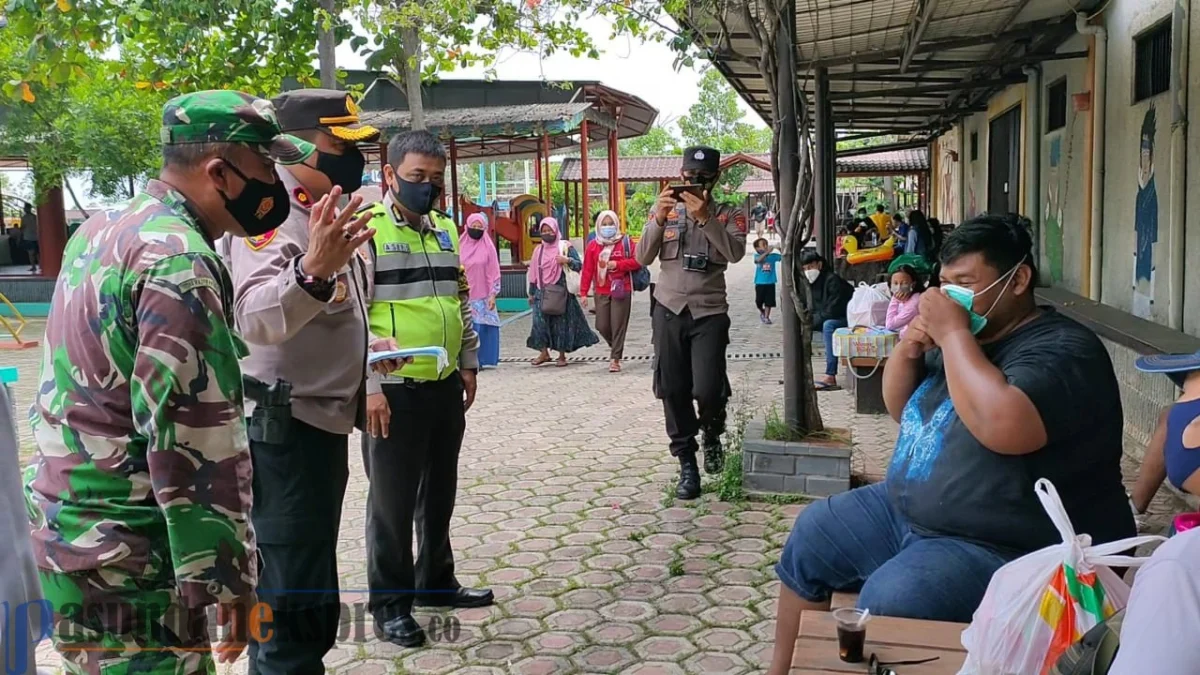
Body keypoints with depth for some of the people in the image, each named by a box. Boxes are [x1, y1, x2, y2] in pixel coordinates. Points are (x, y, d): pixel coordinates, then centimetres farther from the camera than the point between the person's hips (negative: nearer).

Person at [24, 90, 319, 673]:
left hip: (66, 524, 10)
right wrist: (226, 575, -18)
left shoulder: (102, 230, 9)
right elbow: (193, 437, -23)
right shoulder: (179, 263, -21)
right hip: (124, 558, -9)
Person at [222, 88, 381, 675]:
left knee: (302, 596, 23)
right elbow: (256, 318, -36)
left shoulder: (324, 213, 13)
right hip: (284, 428, -10)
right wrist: (310, 272, -53)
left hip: (323, 422, 10)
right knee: (297, 603, -6)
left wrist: (373, 348, 9)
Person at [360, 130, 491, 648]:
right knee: (392, 499, 4)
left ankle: (436, 582, 33)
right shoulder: (366, 228, -9)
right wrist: (368, 387, -17)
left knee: (439, 492, 17)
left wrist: (468, 364, 17)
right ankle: (389, 603, 18)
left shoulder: (446, 229, 12)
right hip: (393, 389, -6)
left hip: (446, 385, 7)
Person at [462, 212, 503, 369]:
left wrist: (493, 294, -5)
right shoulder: (461, 246, 7)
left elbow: (494, 272, 1)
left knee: (482, 327, -4)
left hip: (483, 296, -1)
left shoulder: (488, 247, 3)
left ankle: (482, 359, 3)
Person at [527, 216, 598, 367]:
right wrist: (531, 293, 15)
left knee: (561, 322, 0)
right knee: (540, 321, -2)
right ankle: (544, 353, 8)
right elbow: (533, 272, 16)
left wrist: (567, 260, -24)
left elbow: (579, 265, -5)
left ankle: (562, 355, 9)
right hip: (542, 292, 4)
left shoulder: (565, 246, -1)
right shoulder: (539, 249, 13)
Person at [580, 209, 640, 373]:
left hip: (621, 290, -3)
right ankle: (615, 347, 32)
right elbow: (587, 270, 4)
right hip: (601, 292, 3)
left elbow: (637, 261, -3)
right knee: (602, 326, 3)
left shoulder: (625, 242, 1)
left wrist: (617, 264, -14)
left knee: (618, 325, -5)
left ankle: (615, 359, 3)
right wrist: (583, 292, 0)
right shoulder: (593, 245, 7)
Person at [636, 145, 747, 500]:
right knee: (673, 390, 1)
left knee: (708, 389, -12)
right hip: (669, 310, 2)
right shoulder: (664, 210, 9)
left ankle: (712, 436, 22)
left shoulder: (729, 214, 4)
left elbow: (736, 252, -14)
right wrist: (660, 217, -12)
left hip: (709, 312, -2)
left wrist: (704, 217, -20)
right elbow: (643, 258, 1)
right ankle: (687, 464, 14)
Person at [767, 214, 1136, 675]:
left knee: (887, 602, -31)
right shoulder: (969, 337, 10)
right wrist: (907, 349, -3)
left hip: (1001, 547, -10)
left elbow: (1004, 427, -37)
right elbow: (899, 409, 18)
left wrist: (953, 334, -25)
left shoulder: (1063, 350, -17)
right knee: (811, 537, 14)